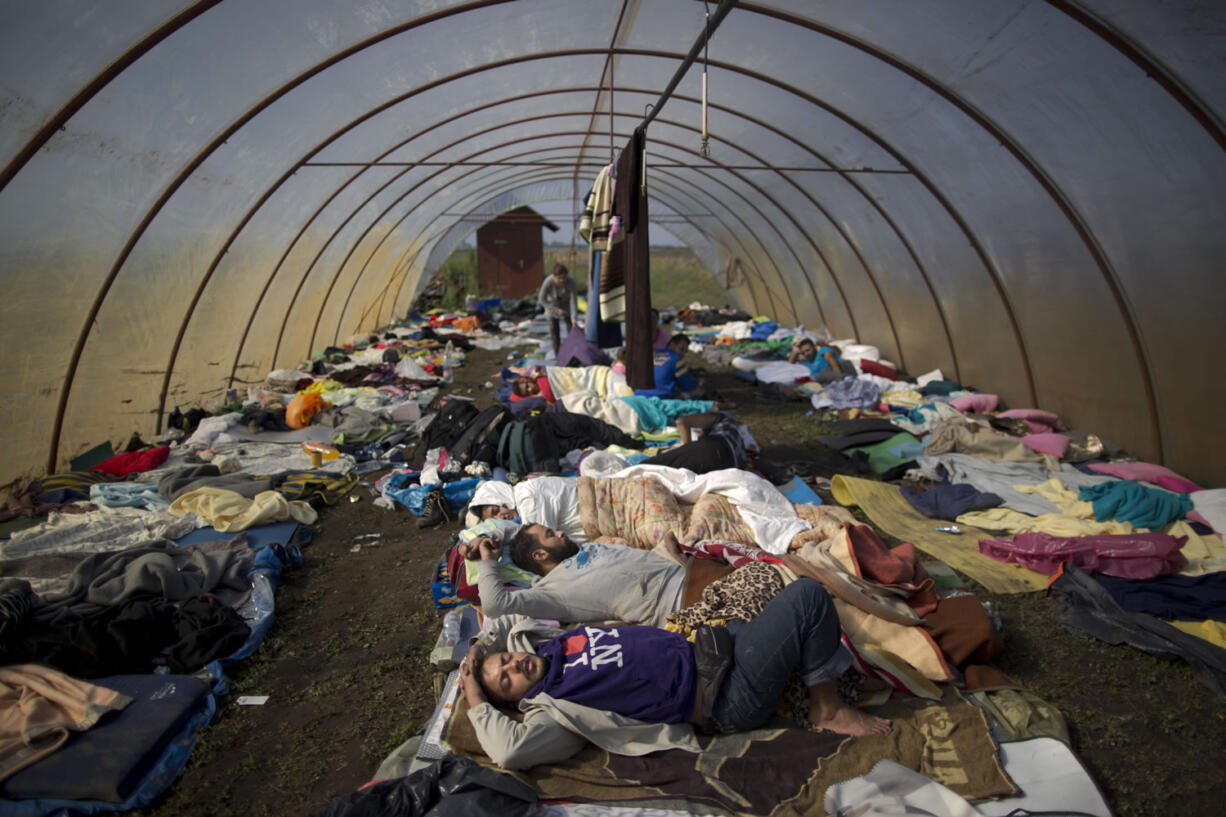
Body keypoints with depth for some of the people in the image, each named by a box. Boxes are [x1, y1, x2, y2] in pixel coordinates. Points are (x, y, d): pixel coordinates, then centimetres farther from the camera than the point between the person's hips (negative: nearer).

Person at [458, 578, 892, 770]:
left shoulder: (543, 644, 5)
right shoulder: (549, 709, -15)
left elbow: (502, 618, 18)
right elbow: (508, 750, -32)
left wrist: (477, 649, 1)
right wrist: (475, 700, -19)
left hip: (700, 648, 8)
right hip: (724, 697, -8)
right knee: (809, 598, -16)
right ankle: (828, 711, 1)